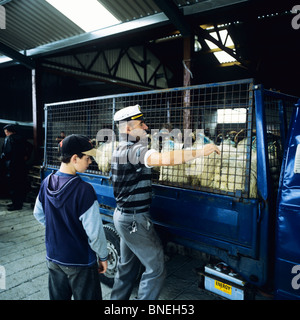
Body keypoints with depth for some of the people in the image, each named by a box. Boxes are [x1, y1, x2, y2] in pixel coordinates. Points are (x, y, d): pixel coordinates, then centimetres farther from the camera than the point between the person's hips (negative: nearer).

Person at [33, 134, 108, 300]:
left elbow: (38, 214, 9)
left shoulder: (47, 183, -6)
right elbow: (94, 231, -22)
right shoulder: (84, 190, -28)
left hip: (53, 258, 6)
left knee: (58, 297, 24)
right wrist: (103, 256, -7)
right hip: (80, 263, -6)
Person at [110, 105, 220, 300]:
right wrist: (200, 152, -35)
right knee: (156, 269, 1)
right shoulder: (134, 150, -22)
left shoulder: (121, 149, 10)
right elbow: (164, 159, -38)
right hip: (135, 219, -10)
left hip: (123, 216, 10)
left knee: (127, 266, 22)